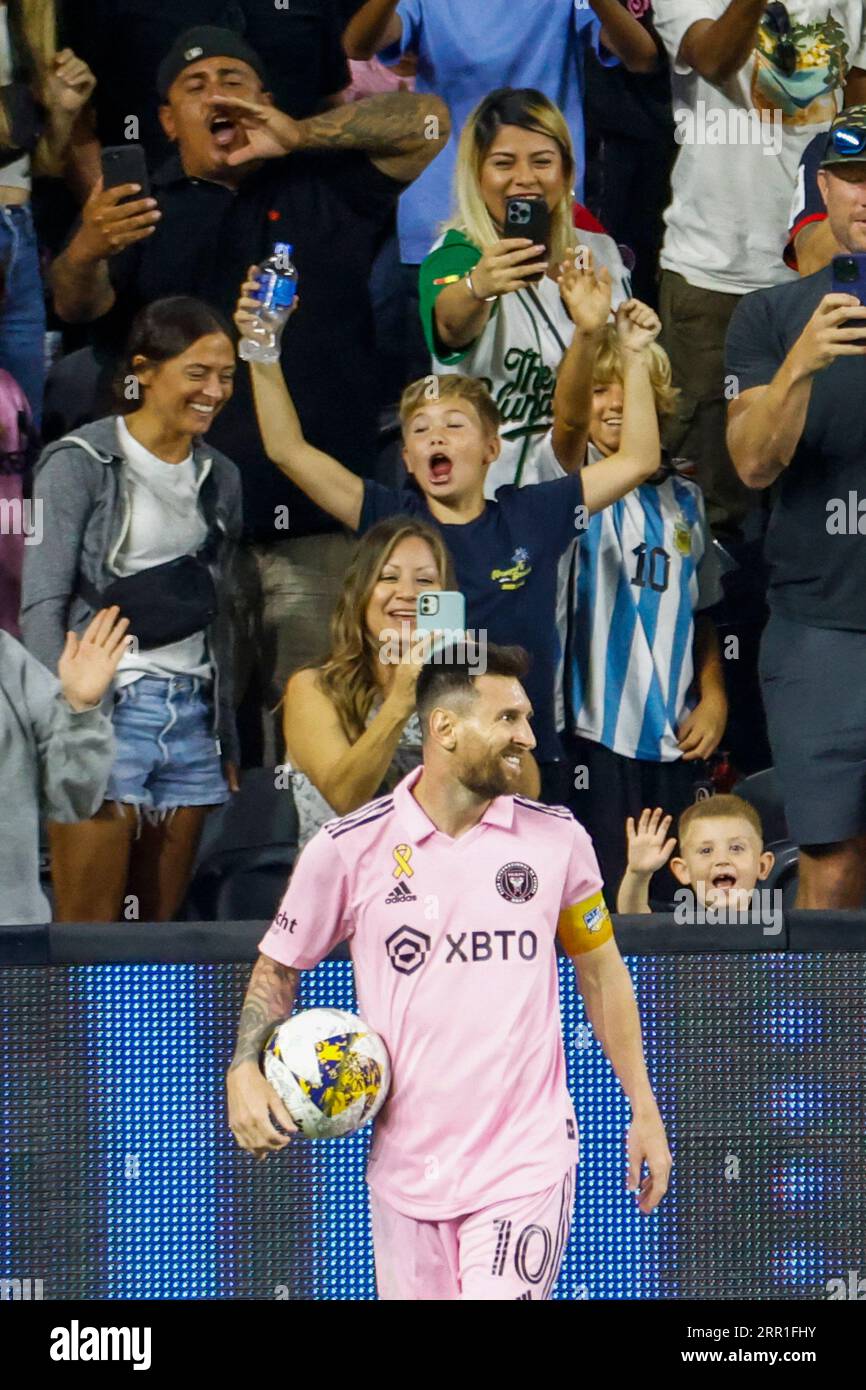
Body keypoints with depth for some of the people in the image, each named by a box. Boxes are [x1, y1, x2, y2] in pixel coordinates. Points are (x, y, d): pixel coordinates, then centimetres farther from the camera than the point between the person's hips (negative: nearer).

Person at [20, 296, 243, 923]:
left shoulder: (220, 478, 16)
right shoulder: (81, 464, -3)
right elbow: (43, 604, -8)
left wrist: (228, 741, 19)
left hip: (192, 713, 6)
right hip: (107, 709, -6)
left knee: (160, 929, 5)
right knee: (87, 936, -10)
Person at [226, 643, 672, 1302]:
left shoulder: (557, 838, 2)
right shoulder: (349, 847, -2)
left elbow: (600, 970, 14)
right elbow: (278, 967, 10)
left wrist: (645, 1112, 14)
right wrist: (246, 1071, -7)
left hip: (527, 1164, 0)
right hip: (406, 1168, 0)